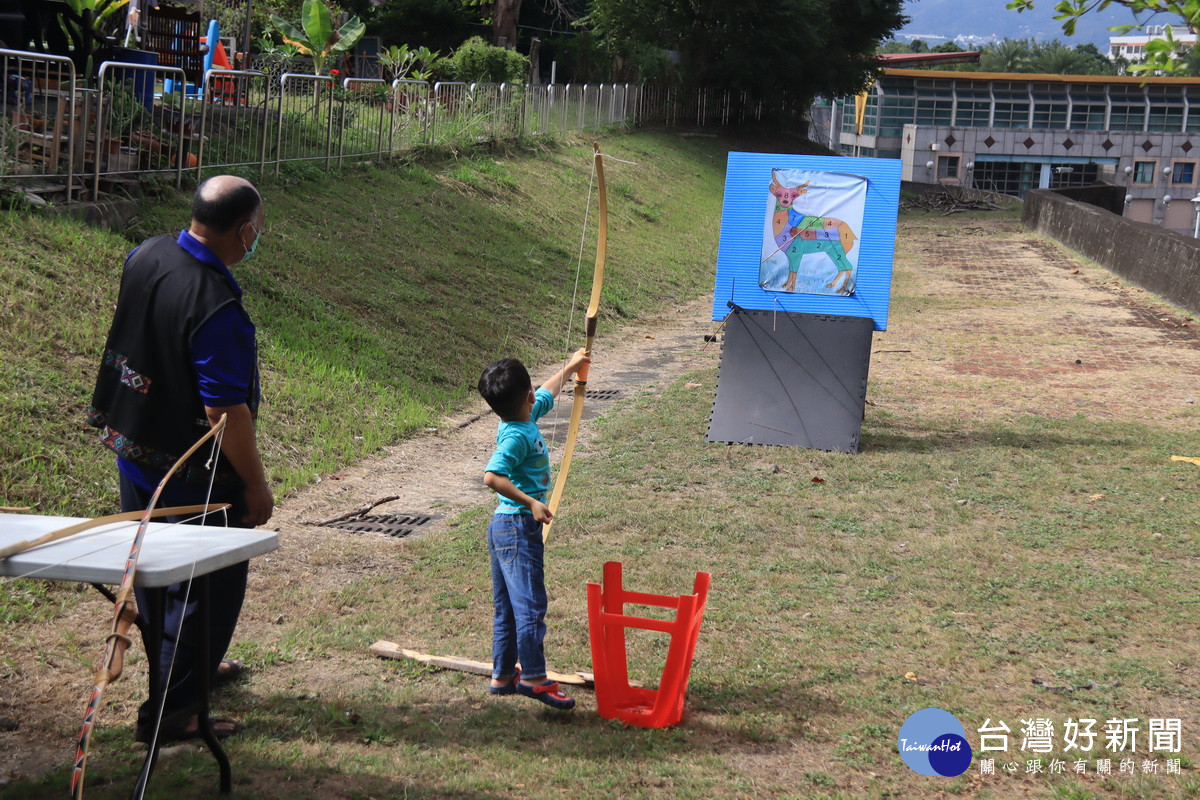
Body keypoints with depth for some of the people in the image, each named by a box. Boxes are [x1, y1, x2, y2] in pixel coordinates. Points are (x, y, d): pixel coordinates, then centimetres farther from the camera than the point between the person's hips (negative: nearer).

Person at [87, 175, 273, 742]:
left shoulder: (146, 255, -4)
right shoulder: (216, 307, -30)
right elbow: (224, 411, -26)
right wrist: (256, 484, -16)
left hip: (131, 447, 9)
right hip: (192, 477, -9)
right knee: (209, 584, 7)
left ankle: (191, 665, 47)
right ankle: (172, 710, 12)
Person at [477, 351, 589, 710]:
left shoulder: (525, 418, 8)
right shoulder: (517, 436, -20)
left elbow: (547, 393, 28)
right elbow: (492, 476, -31)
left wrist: (569, 369, 41)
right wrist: (531, 502, -31)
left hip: (503, 528, 10)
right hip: (518, 527, -10)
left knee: (508, 607, 15)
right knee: (531, 603, -6)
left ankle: (503, 675, 22)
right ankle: (534, 677, -2)